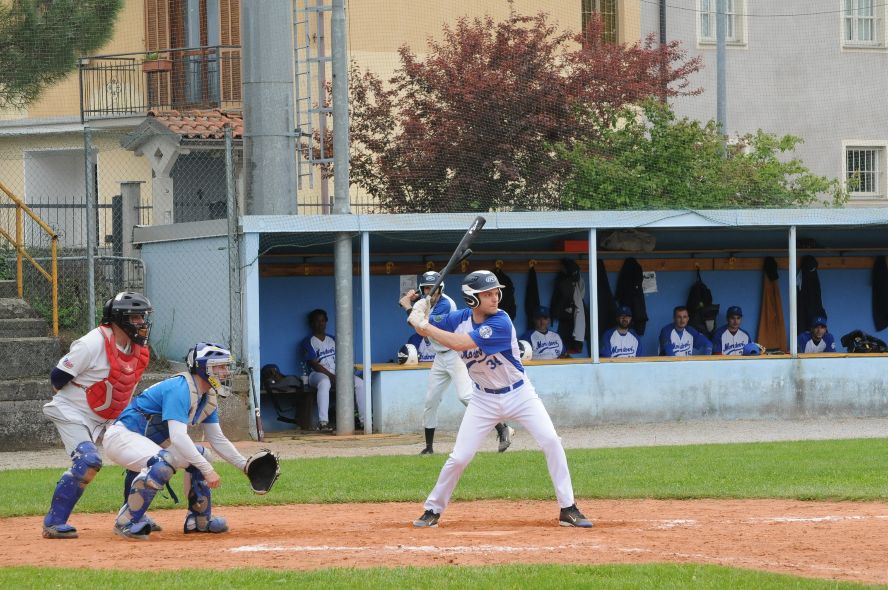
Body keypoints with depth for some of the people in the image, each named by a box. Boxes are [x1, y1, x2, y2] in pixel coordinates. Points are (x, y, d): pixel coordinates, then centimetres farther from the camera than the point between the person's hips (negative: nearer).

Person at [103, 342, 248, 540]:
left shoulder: (209, 397, 6)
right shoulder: (180, 389, -25)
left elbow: (217, 439, 12)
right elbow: (178, 436, -34)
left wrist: (244, 465, 0)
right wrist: (207, 469, -36)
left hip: (152, 443, 10)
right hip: (122, 437, -10)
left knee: (199, 456, 11)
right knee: (163, 463, -35)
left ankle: (199, 520, 20)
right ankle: (126, 523, -27)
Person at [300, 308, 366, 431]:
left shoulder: (332, 340, 21)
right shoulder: (308, 341, 2)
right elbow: (313, 364, -9)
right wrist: (330, 375, -18)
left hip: (336, 374, 6)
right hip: (318, 374, -6)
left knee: (359, 383, -16)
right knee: (325, 382, -42)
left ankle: (364, 420, -17)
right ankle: (323, 422, -50)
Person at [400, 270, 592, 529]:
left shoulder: (500, 323, -26)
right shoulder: (458, 319, -9)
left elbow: (459, 343, -34)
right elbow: (424, 328, 4)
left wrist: (424, 324, -30)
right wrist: (417, 311, -19)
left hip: (519, 394, -3)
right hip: (484, 399, 3)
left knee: (551, 442, -17)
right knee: (459, 458, -2)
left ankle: (568, 509, -8)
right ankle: (433, 509, 17)